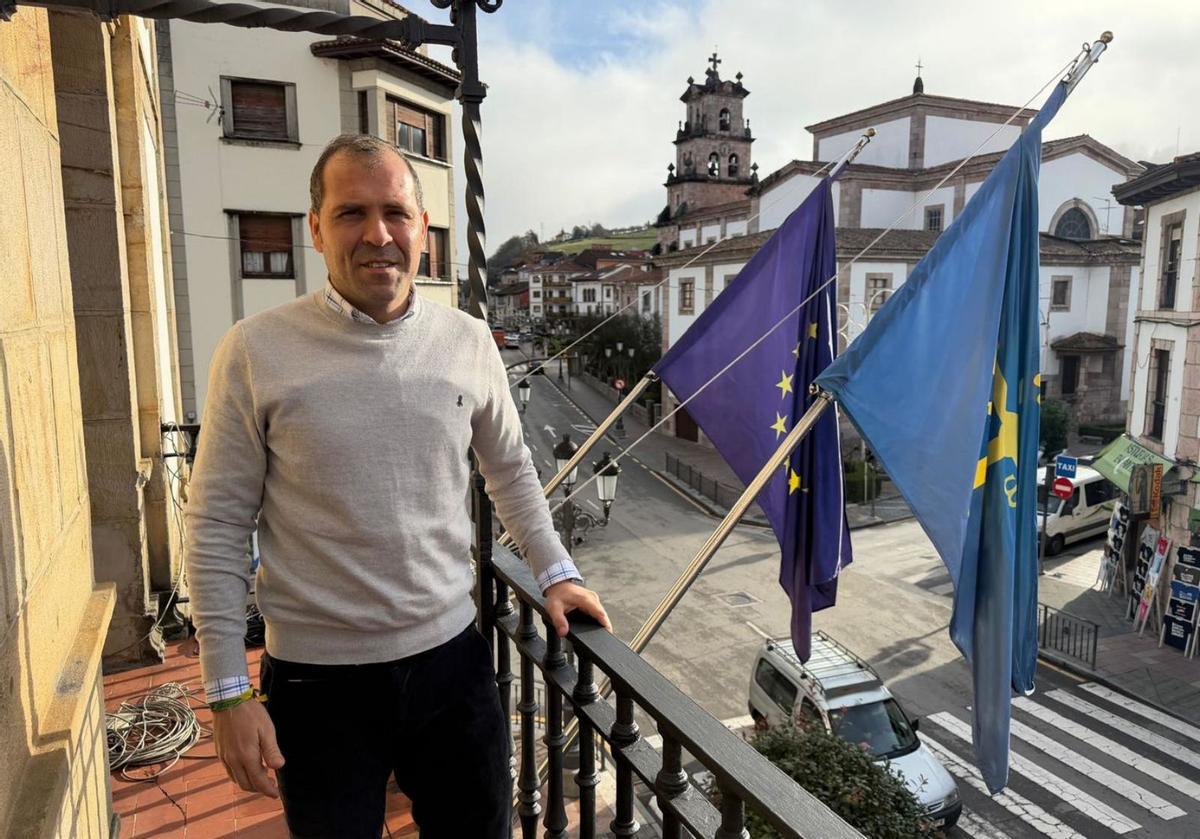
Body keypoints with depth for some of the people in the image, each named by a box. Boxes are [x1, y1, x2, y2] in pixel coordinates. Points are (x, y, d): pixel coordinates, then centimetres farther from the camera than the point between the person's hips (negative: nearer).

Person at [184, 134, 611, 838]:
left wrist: (555, 573, 11)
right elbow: (218, 527, -6)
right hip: (317, 677, -2)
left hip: (451, 654, 3)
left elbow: (511, 469, 12)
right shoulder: (257, 351, -10)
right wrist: (229, 692, -7)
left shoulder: (469, 341, -2)